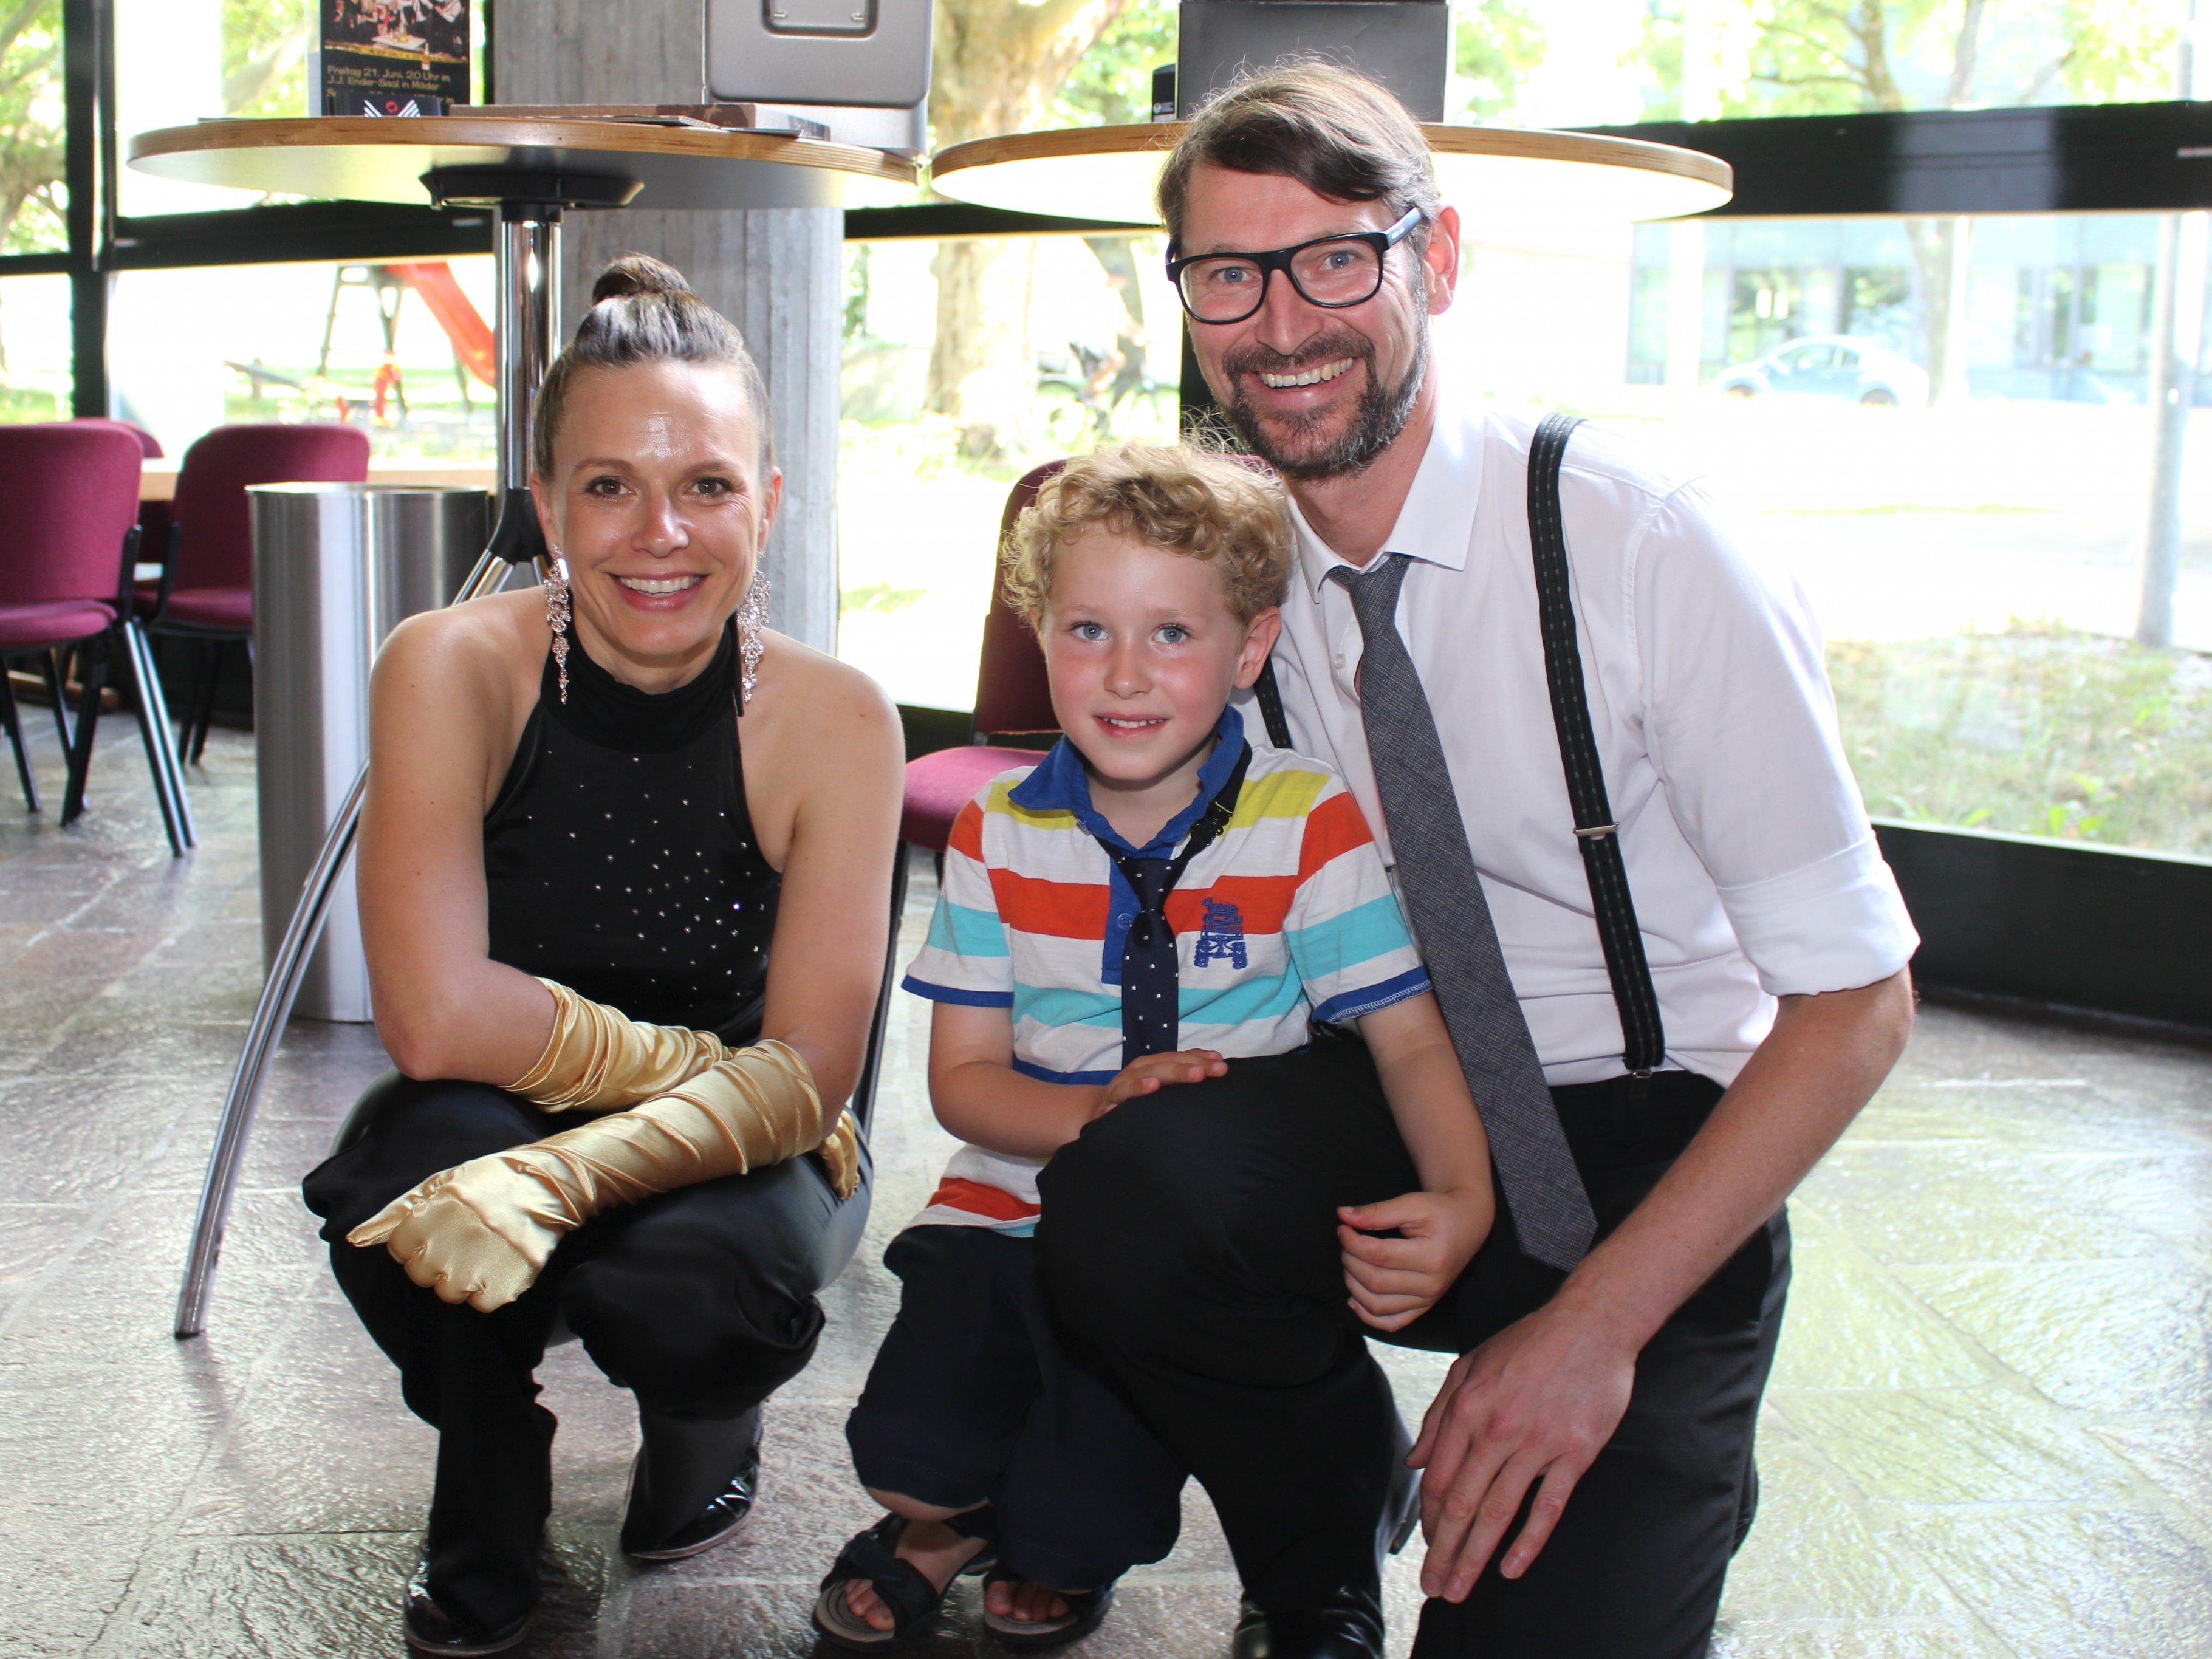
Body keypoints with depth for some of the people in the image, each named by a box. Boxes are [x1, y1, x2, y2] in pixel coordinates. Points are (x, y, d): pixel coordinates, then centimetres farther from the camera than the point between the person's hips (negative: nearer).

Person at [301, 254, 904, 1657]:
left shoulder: (831, 717, -19)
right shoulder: (453, 669, -19)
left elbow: (809, 1078, -23)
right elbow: (437, 1018, -28)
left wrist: (567, 1176, -38)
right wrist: (704, 1061, -24)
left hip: (731, 1165, 0)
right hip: (501, 1128, 1)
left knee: (697, 1285, -34)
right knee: (424, 1154, -33)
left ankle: (706, 1424, 9)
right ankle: (484, 1533, 0)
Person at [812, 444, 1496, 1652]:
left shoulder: (1309, 827, -9)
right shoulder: (998, 835, 0)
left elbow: (1411, 1040, -12)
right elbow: (963, 1077, 1)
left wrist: (1461, 1198, -33)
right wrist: (1101, 1111, -20)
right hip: (1015, 1208, 3)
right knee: (910, 1450, -12)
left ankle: (1061, 1547, 25)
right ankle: (942, 1521, 27)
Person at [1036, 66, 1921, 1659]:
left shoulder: (1647, 543, -17)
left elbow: (1859, 999, -13)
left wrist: (1596, 1321, -20)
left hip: (1657, 1158, -3)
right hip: (1393, 1125, 3)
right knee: (1118, 1182, -27)